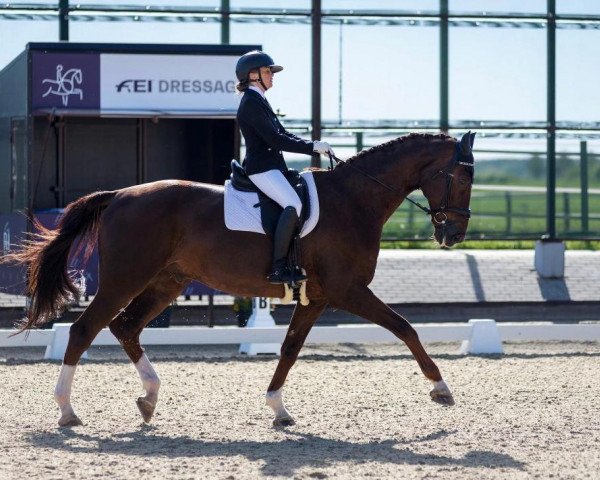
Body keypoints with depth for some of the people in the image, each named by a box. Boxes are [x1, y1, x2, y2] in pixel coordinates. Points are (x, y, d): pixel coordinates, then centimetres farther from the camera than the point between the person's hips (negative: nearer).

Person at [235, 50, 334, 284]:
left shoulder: (259, 101, 19)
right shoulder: (251, 103, -13)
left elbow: (283, 134, 21)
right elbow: (275, 140, -19)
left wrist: (314, 146, 8)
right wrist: (313, 147, -16)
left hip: (273, 166, 11)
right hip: (261, 168, -11)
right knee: (294, 205, -28)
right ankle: (278, 269, -31)